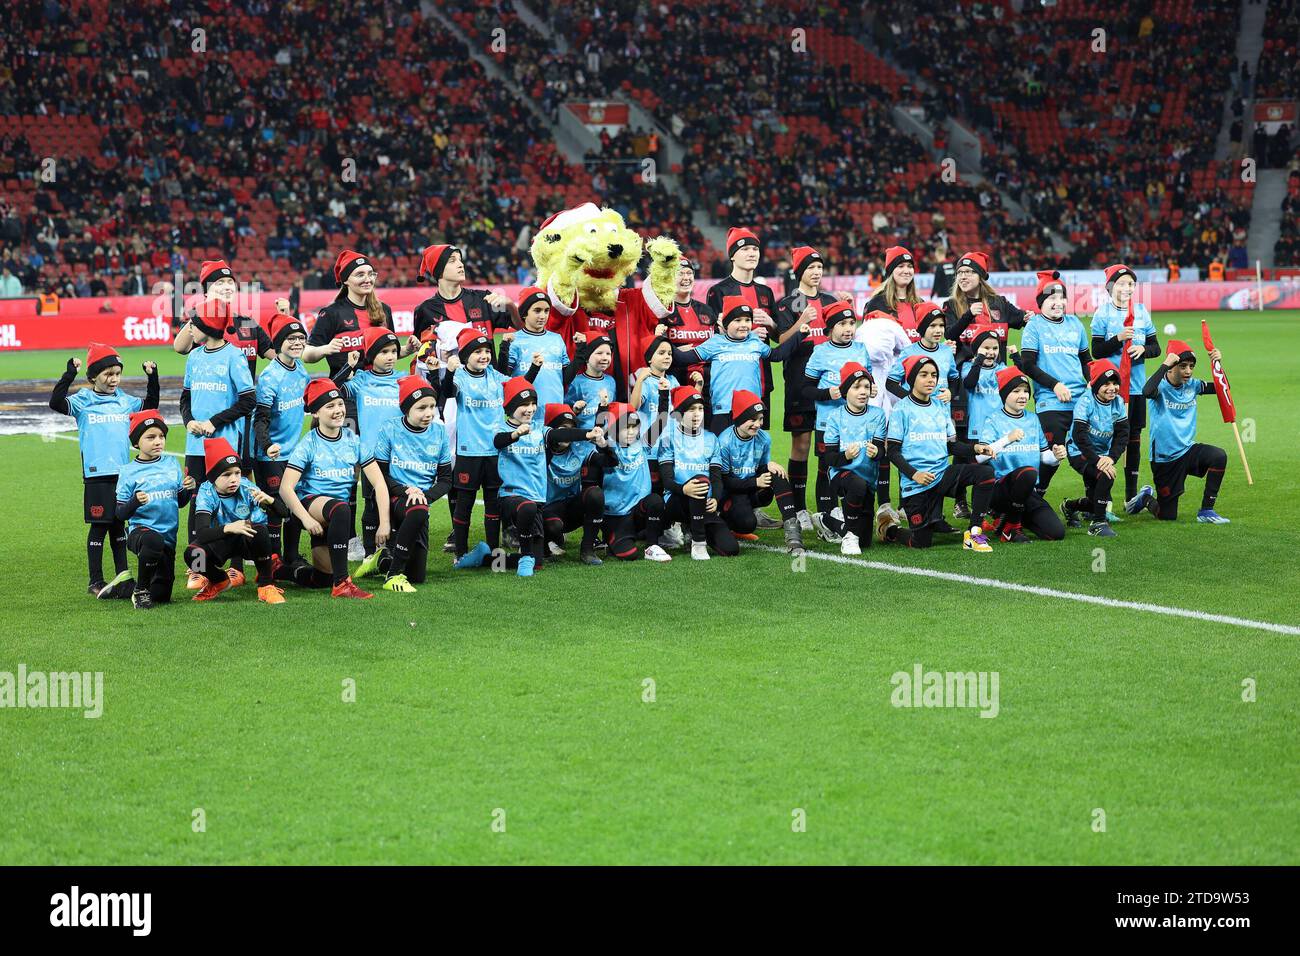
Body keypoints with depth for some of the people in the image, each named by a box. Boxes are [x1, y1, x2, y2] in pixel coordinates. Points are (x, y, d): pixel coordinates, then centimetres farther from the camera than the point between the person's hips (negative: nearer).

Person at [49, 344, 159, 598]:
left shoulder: (125, 401, 9)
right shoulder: (83, 401, -3)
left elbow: (151, 405, 18)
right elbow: (56, 403, -17)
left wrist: (152, 378, 7)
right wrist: (69, 374, -24)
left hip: (122, 472, 4)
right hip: (96, 474, -4)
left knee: (118, 524, 13)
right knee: (99, 526, 0)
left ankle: (122, 575, 20)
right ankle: (95, 581, 7)